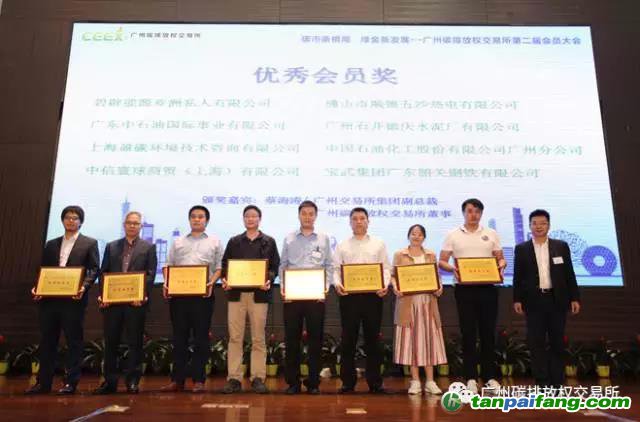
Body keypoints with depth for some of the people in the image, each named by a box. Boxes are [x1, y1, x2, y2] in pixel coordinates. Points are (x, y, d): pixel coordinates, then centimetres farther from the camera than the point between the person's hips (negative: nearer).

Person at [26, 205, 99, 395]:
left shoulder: (90, 243, 4)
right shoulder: (51, 244, 17)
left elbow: (94, 270, -3)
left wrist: (84, 287, -19)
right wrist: (37, 287, -3)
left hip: (73, 299, -4)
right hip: (49, 298, 5)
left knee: (74, 341, 1)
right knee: (47, 341, 9)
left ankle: (70, 383, 8)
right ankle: (43, 382, 18)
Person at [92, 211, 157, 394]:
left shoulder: (148, 247, 6)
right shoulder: (111, 246, 14)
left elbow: (151, 274, -2)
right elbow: (103, 273, 9)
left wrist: (142, 295, -15)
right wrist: (102, 295, -4)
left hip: (136, 301, -2)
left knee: (135, 342, 2)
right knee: (110, 342, 7)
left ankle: (132, 381, 11)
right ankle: (109, 381, 17)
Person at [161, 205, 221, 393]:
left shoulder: (214, 242, 12)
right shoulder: (178, 242, 19)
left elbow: (219, 267, 5)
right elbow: (168, 265, 14)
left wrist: (212, 282, -12)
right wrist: (166, 282, -3)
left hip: (202, 293, -2)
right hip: (178, 293, 2)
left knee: (201, 337, 0)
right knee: (179, 337, 6)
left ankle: (199, 380, 6)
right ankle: (177, 379, 13)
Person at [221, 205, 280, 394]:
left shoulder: (269, 242, 9)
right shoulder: (234, 241, 13)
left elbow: (275, 266, 4)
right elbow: (225, 264, 11)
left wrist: (269, 280, -15)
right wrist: (224, 280, -8)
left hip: (259, 294, -1)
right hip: (236, 293, 2)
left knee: (258, 338, 3)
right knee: (235, 337, 2)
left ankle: (258, 378, 9)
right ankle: (234, 378, 9)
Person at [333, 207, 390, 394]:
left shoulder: (378, 244, 11)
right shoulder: (342, 246, 11)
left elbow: (386, 268, 6)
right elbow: (335, 269, 5)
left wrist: (385, 284, -12)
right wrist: (337, 284, -15)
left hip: (373, 294, 0)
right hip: (348, 295, 0)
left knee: (373, 338, 5)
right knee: (348, 339, 3)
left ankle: (375, 382, 15)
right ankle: (348, 382, 12)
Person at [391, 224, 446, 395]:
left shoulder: (431, 255, 13)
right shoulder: (399, 255, 6)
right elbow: (394, 275, 4)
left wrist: (439, 288, -8)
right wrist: (395, 287, -16)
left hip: (427, 301, 2)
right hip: (408, 301, -2)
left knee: (428, 338, 2)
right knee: (411, 339, 0)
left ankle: (430, 381, 8)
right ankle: (415, 381, 7)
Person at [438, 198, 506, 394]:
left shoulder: (491, 234, 9)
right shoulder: (453, 235, 3)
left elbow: (501, 258, 10)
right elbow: (442, 261, 1)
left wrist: (501, 266, -12)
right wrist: (452, 269, -19)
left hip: (487, 288, 2)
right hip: (464, 289, -1)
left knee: (488, 332, 6)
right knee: (468, 333, 4)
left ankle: (489, 376, 17)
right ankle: (471, 378, 12)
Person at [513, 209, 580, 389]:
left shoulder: (561, 246, 7)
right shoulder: (521, 249, 5)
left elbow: (569, 274, 6)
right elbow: (518, 277, 3)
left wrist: (574, 298, 1)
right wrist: (517, 299, -4)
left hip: (557, 300, 1)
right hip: (534, 301, -1)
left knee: (557, 342, 7)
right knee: (536, 343, 0)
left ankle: (556, 382, 16)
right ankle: (542, 382, 7)